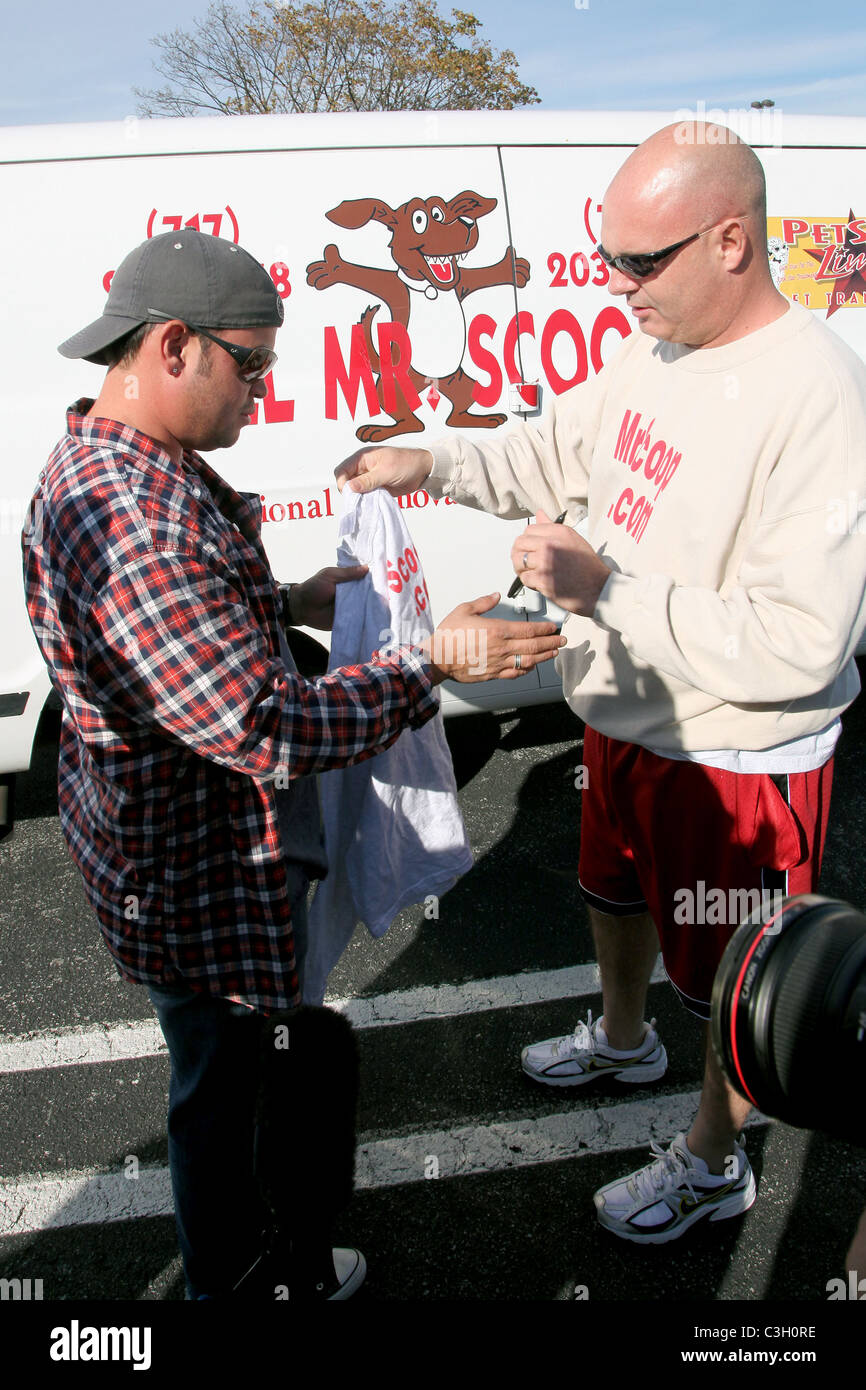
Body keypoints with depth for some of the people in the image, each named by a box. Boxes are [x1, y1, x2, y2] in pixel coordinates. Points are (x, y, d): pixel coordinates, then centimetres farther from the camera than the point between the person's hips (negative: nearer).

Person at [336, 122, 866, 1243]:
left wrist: (605, 587, -30)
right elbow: (564, 453, 14)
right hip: (627, 720, 8)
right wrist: (435, 467, 1)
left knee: (730, 980, 14)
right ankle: (624, 1039, 60)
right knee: (614, 892, 30)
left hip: (737, 761, -8)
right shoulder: (658, 346, -2)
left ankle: (714, 1163, 41)